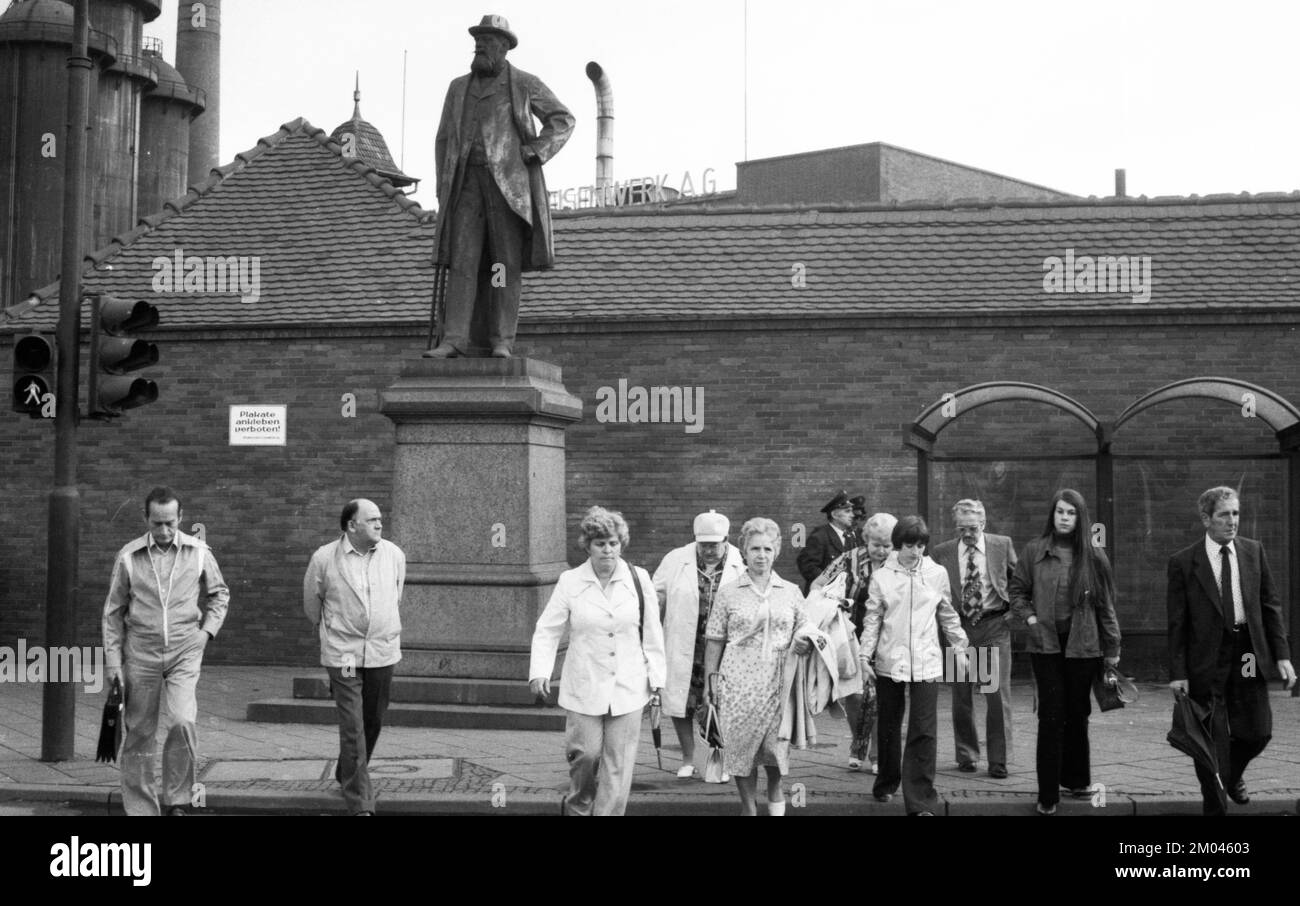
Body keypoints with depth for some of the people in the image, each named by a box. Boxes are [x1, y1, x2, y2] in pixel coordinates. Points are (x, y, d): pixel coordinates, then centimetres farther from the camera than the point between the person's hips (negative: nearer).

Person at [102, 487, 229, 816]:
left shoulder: (199, 552, 0)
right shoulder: (128, 557, -1)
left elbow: (219, 594, 17)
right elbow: (114, 612, 5)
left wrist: (207, 629, 3)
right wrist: (113, 663, 2)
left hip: (184, 653, -1)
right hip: (141, 653, 1)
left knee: (183, 722, -21)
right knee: (139, 736, 4)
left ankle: (176, 801, -6)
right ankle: (141, 810, 16)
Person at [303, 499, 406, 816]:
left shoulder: (394, 554, 1)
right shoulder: (324, 558, -8)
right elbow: (311, 605, 9)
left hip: (383, 653, 4)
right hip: (343, 655, -4)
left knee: (373, 722, 14)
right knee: (352, 728, -8)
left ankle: (346, 775, 40)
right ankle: (360, 804, -6)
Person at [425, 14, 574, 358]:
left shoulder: (525, 84, 3)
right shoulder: (459, 88, 14)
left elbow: (563, 121, 5)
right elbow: (445, 140, 17)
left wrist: (533, 153, -9)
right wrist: (443, 189, 7)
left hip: (510, 182, -3)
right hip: (469, 183, 3)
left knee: (505, 262, -6)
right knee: (463, 259, -6)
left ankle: (501, 341, -4)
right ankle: (454, 340, -12)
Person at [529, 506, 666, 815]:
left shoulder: (639, 580, 2)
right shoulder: (570, 582, -1)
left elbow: (652, 634, 7)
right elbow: (547, 630, 3)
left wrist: (656, 677, 6)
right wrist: (539, 670, -10)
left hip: (627, 689, 1)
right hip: (584, 687, -1)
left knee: (618, 765, 0)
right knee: (585, 755, -2)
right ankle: (577, 807, 25)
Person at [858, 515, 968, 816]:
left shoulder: (937, 574, 2)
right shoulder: (882, 577, 0)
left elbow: (948, 616, 13)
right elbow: (872, 619, 3)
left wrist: (960, 649, 17)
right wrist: (865, 655, -2)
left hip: (926, 663, 0)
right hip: (889, 663, 1)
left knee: (924, 732, -7)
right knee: (889, 727, 13)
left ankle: (921, 802, -8)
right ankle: (887, 783, 34)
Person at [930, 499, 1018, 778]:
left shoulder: (1002, 545, 3)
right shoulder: (942, 552, 3)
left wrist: (1017, 614, 2)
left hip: (995, 626, -1)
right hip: (959, 627, 1)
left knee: (998, 692, -5)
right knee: (961, 695, 6)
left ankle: (998, 760, 2)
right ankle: (967, 755, 20)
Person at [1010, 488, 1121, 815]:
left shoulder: (1093, 556, 1)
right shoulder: (1034, 551, 1)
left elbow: (1105, 605, 4)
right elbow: (1017, 591, 11)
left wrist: (1112, 648, 5)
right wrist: (1029, 617, -5)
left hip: (1082, 645, 1)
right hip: (1045, 644, -1)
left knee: (1077, 714, 9)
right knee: (1051, 715, -3)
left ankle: (1076, 779, 26)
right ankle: (1048, 794, 0)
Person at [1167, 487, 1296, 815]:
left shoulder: (1253, 551, 5)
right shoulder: (1183, 563, -5)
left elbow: (1271, 605, 8)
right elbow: (1176, 623, -4)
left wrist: (1282, 655, 1)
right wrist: (1178, 672, -8)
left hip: (1249, 656, 3)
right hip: (1207, 661, -3)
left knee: (1257, 733, 5)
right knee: (1212, 739, 2)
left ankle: (1232, 775, 37)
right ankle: (1214, 804, 17)